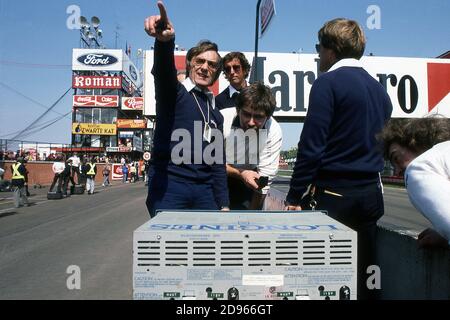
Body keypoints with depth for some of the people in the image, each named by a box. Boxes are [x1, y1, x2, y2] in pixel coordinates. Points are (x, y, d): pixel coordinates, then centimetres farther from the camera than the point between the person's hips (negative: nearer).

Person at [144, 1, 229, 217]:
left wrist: (224, 205, 13)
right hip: (168, 185, -5)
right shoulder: (174, 92, 4)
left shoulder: (215, 113, 19)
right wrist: (165, 41, -43)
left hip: (204, 190, 5)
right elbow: (164, 71, -21)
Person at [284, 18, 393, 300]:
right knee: (363, 275, 13)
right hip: (371, 193, 7)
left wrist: (295, 198, -11)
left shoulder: (328, 83, -8)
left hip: (334, 193, -7)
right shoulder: (379, 88, 15)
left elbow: (312, 146, -15)